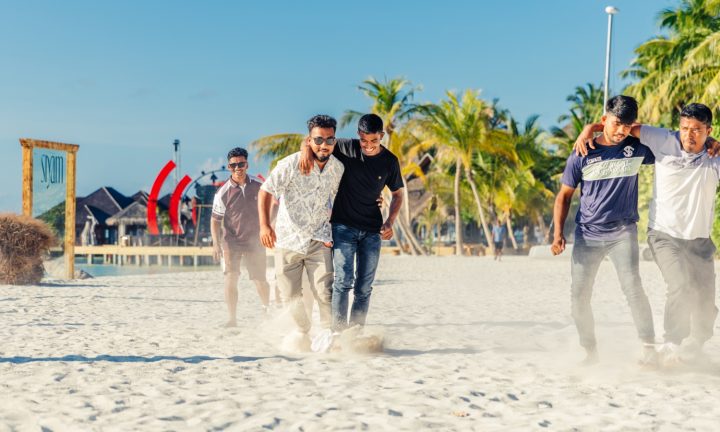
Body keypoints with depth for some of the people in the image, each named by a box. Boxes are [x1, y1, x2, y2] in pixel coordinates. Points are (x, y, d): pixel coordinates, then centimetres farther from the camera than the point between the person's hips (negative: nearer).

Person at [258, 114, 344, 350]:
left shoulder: (338, 168, 0)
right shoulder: (291, 164, -13)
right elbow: (266, 191, -11)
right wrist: (264, 225, -22)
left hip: (319, 240, 1)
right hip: (288, 239, -1)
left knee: (325, 292, -14)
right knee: (290, 296, 8)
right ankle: (303, 331, 31)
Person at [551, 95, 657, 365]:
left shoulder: (637, 149, 1)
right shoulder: (582, 155, -1)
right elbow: (564, 196, 5)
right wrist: (558, 234, -4)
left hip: (623, 232, -1)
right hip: (587, 235, 1)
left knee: (633, 288, -18)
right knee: (579, 296, 1)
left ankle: (649, 348, -11)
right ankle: (590, 351, 16)